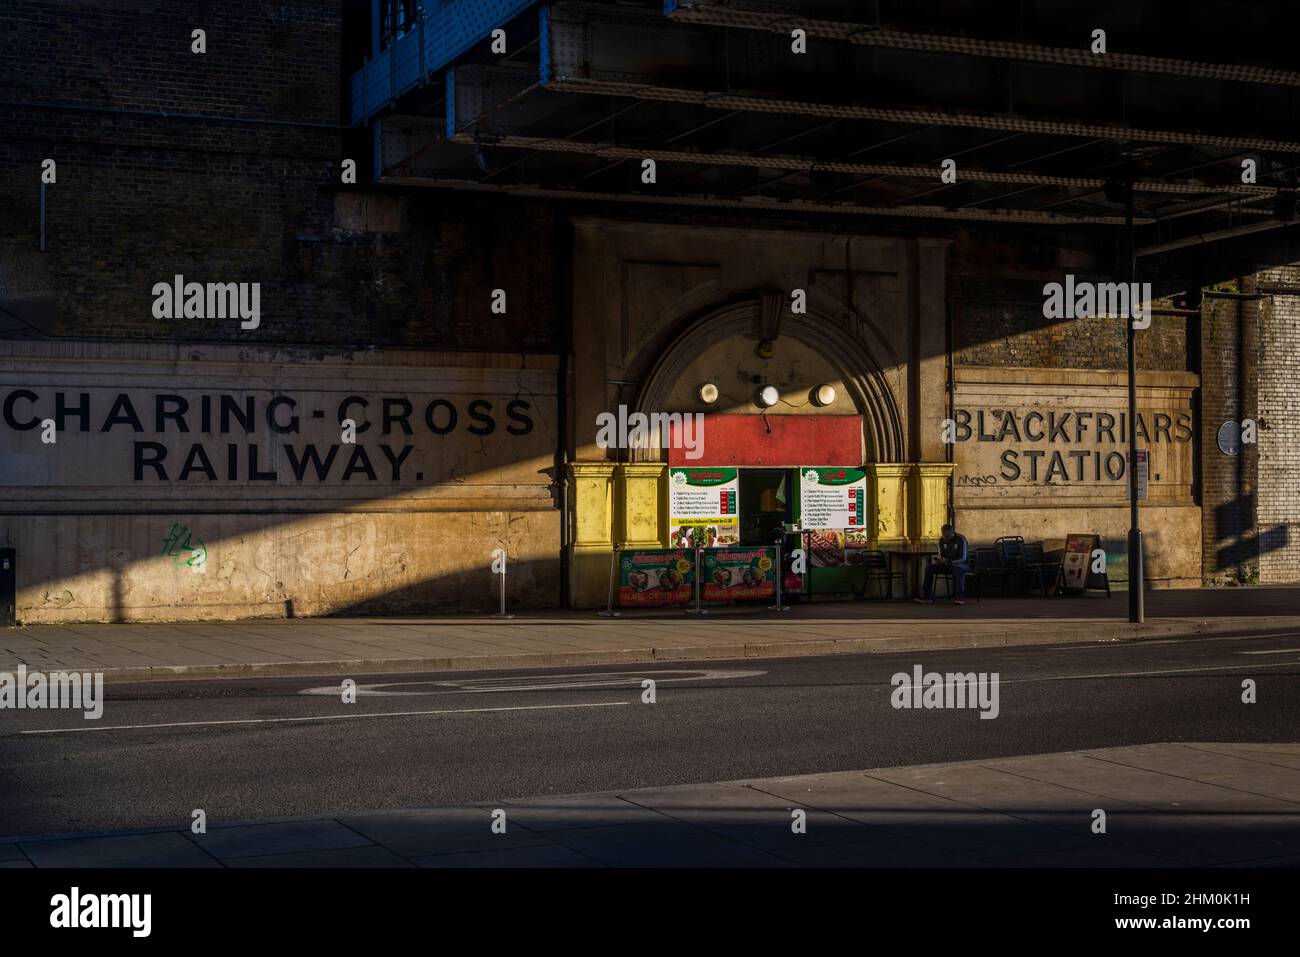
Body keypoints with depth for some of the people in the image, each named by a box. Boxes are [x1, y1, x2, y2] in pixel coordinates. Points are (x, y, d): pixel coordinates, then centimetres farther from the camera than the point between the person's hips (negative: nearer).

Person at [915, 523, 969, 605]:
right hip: (947, 564, 6)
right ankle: (928, 597, -20)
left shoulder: (961, 540, -17)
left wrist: (947, 561, -30)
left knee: (957, 569, -42)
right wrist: (940, 560, -15)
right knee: (929, 568, -16)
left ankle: (959, 597, -44)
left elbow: (963, 558, -21)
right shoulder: (942, 540, 1)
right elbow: (941, 555, 11)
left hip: (962, 564, -6)